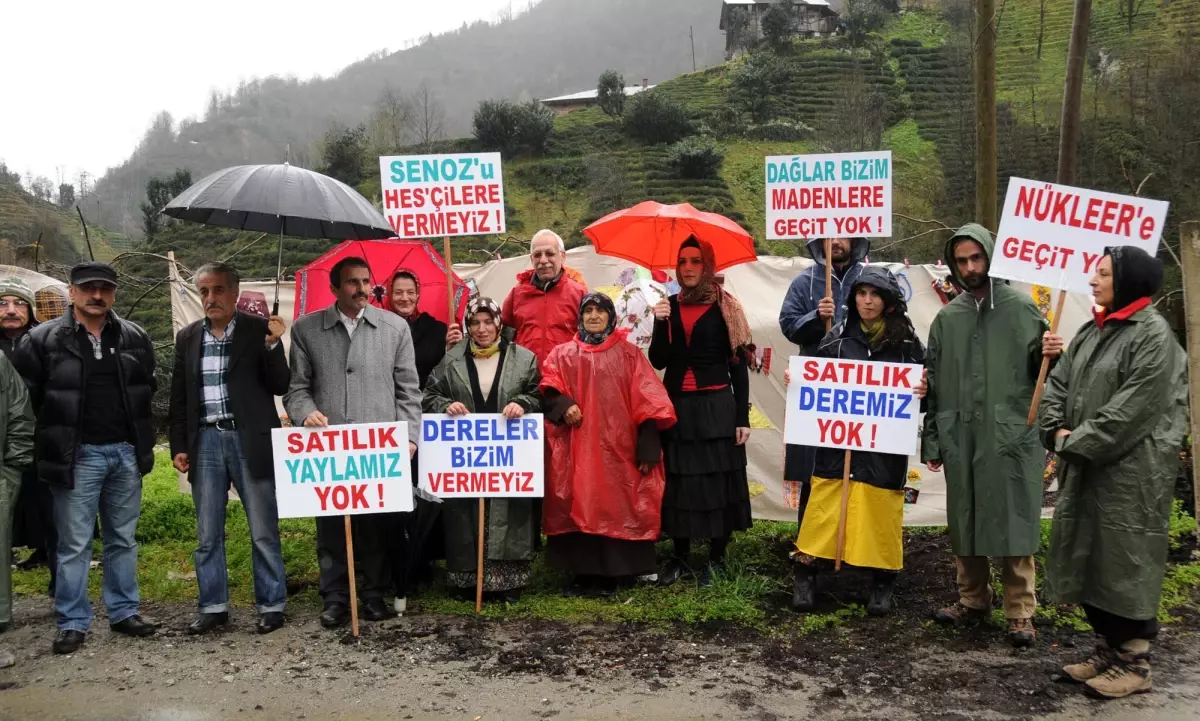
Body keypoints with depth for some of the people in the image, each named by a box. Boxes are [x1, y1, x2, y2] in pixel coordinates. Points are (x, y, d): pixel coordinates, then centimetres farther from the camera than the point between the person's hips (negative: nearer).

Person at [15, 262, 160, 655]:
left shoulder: (135, 338, 5)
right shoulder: (43, 339, -5)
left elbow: (148, 387, 16)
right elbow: (25, 394, -2)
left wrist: (140, 436, 11)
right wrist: (56, 435, 2)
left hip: (127, 453, 4)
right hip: (77, 456, -3)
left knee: (123, 539, 13)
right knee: (74, 544, 3)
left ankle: (125, 612, 24)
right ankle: (72, 622, 13)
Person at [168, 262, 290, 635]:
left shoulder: (259, 329, -1)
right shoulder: (188, 337, 11)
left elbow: (280, 387, -5)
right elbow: (179, 398, 13)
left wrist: (272, 346, -19)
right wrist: (178, 446, 7)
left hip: (250, 440, -4)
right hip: (205, 441, 4)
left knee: (264, 532, 3)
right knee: (208, 535, 10)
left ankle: (272, 605, 14)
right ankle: (213, 606, 22)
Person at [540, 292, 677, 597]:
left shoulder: (629, 354, 7)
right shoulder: (563, 355, 12)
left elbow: (646, 402, 0)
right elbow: (548, 390, 5)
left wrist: (647, 446, -9)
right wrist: (562, 405, -18)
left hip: (616, 445, -1)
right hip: (576, 448, 2)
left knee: (614, 508, -2)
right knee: (577, 507, 1)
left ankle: (608, 574, 7)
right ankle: (582, 573, 10)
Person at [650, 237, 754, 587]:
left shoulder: (725, 307, -2)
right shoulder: (669, 306, 7)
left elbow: (739, 365, -2)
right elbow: (658, 362, 1)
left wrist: (742, 417, -7)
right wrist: (661, 323, -14)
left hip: (716, 406, -3)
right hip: (677, 407, 3)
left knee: (717, 480, 1)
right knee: (677, 482, 7)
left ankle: (715, 560, 14)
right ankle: (680, 558, 20)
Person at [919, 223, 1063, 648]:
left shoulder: (1021, 307, 0)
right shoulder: (947, 317, 11)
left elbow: (1038, 370, 1)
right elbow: (934, 382, 13)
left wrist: (1049, 355, -23)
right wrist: (931, 441, 11)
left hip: (1012, 436, -4)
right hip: (960, 438, 4)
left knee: (1013, 523, -1)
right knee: (964, 523, 11)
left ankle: (1020, 613, 10)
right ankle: (973, 599, 27)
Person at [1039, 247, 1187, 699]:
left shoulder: (1154, 335, -12)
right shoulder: (1091, 332, 14)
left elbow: (1134, 409, -19)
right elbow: (1058, 383, 13)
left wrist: (1076, 443, -15)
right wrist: (1057, 431, -4)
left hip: (1131, 473, -8)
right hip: (1086, 469, 9)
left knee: (1125, 566, 0)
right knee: (1090, 563, 14)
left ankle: (1133, 664, 13)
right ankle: (1108, 652, 28)